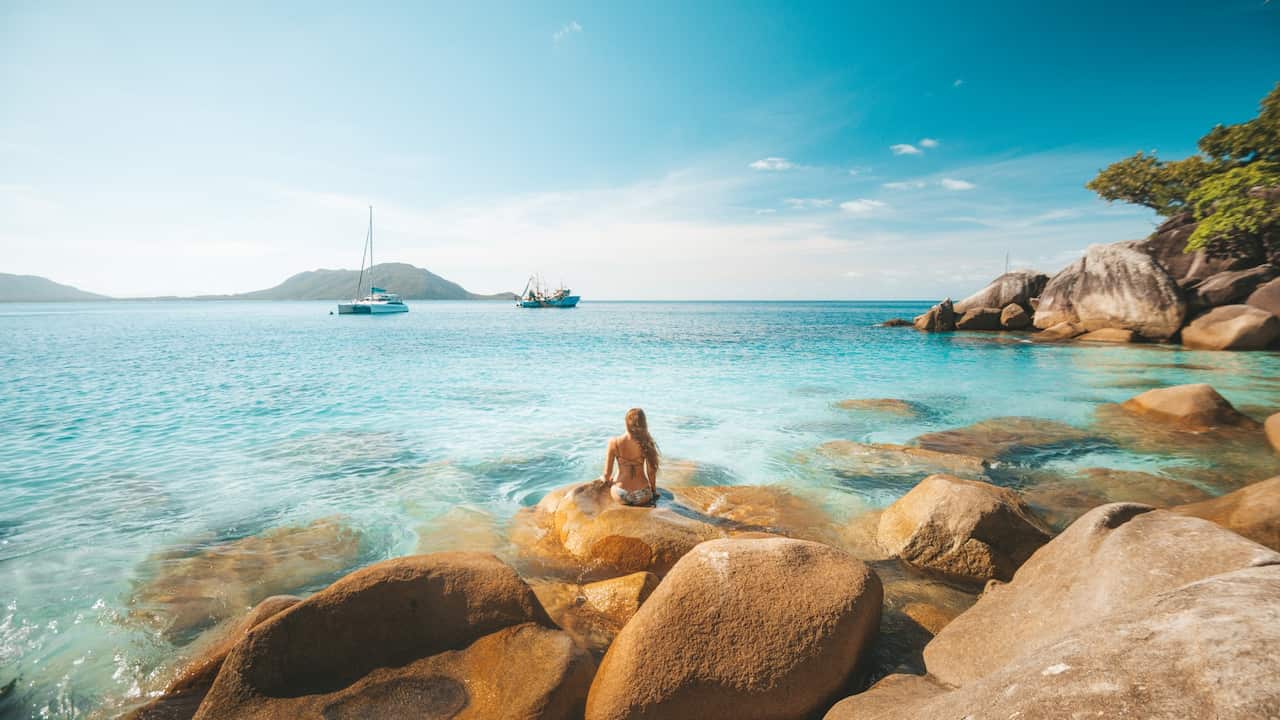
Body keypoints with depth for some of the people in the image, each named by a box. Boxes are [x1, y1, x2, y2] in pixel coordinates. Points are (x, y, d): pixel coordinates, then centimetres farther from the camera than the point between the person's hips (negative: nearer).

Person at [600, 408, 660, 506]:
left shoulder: (614, 442, -13)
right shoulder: (647, 443, -14)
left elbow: (607, 474, -8)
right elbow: (651, 472, -6)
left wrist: (606, 480, 16)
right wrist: (654, 491, 12)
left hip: (620, 496, -1)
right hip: (642, 496, 1)